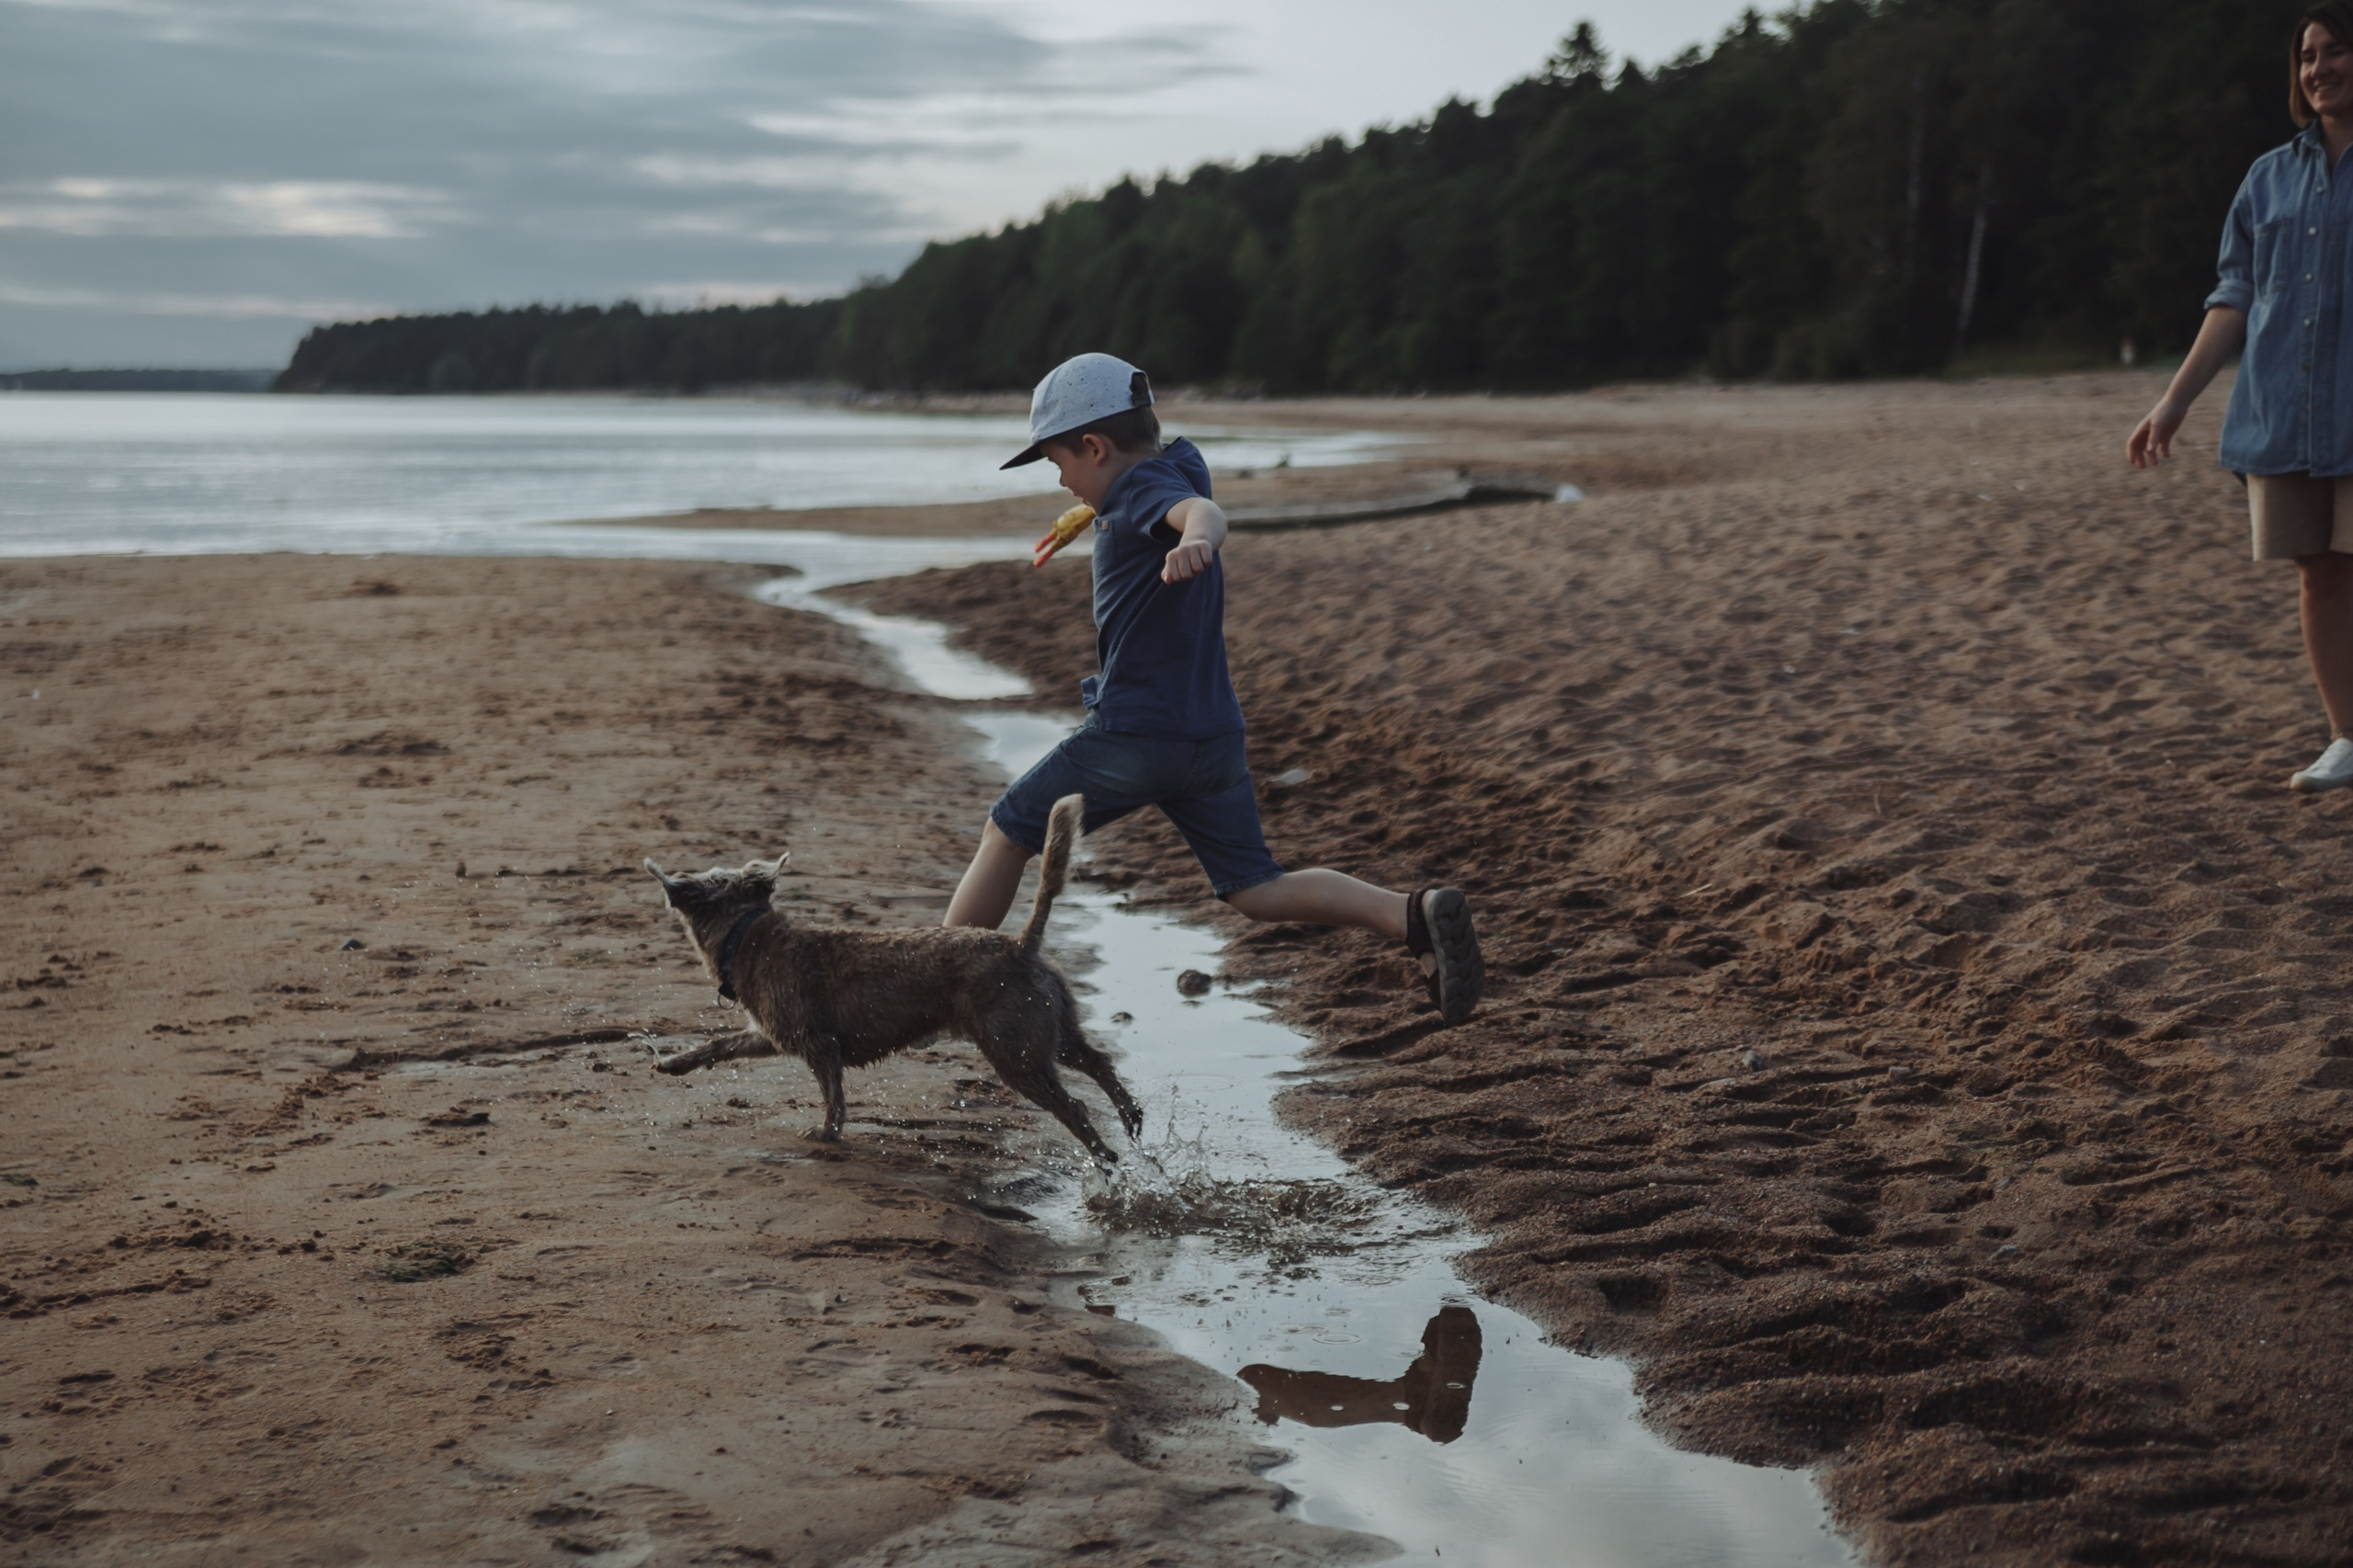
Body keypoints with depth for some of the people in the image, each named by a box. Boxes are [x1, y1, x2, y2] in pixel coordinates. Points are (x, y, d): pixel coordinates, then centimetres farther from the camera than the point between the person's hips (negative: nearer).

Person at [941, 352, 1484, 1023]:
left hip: (1133, 734, -8)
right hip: (1215, 735, 8)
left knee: (1007, 835, 9)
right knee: (1255, 889, 9)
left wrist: (1196, 541, -60)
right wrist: (1090, 518, 56)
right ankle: (1414, 915, -10)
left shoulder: (1147, 486, -13)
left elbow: (1200, 511, -37)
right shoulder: (1177, 464, 12)